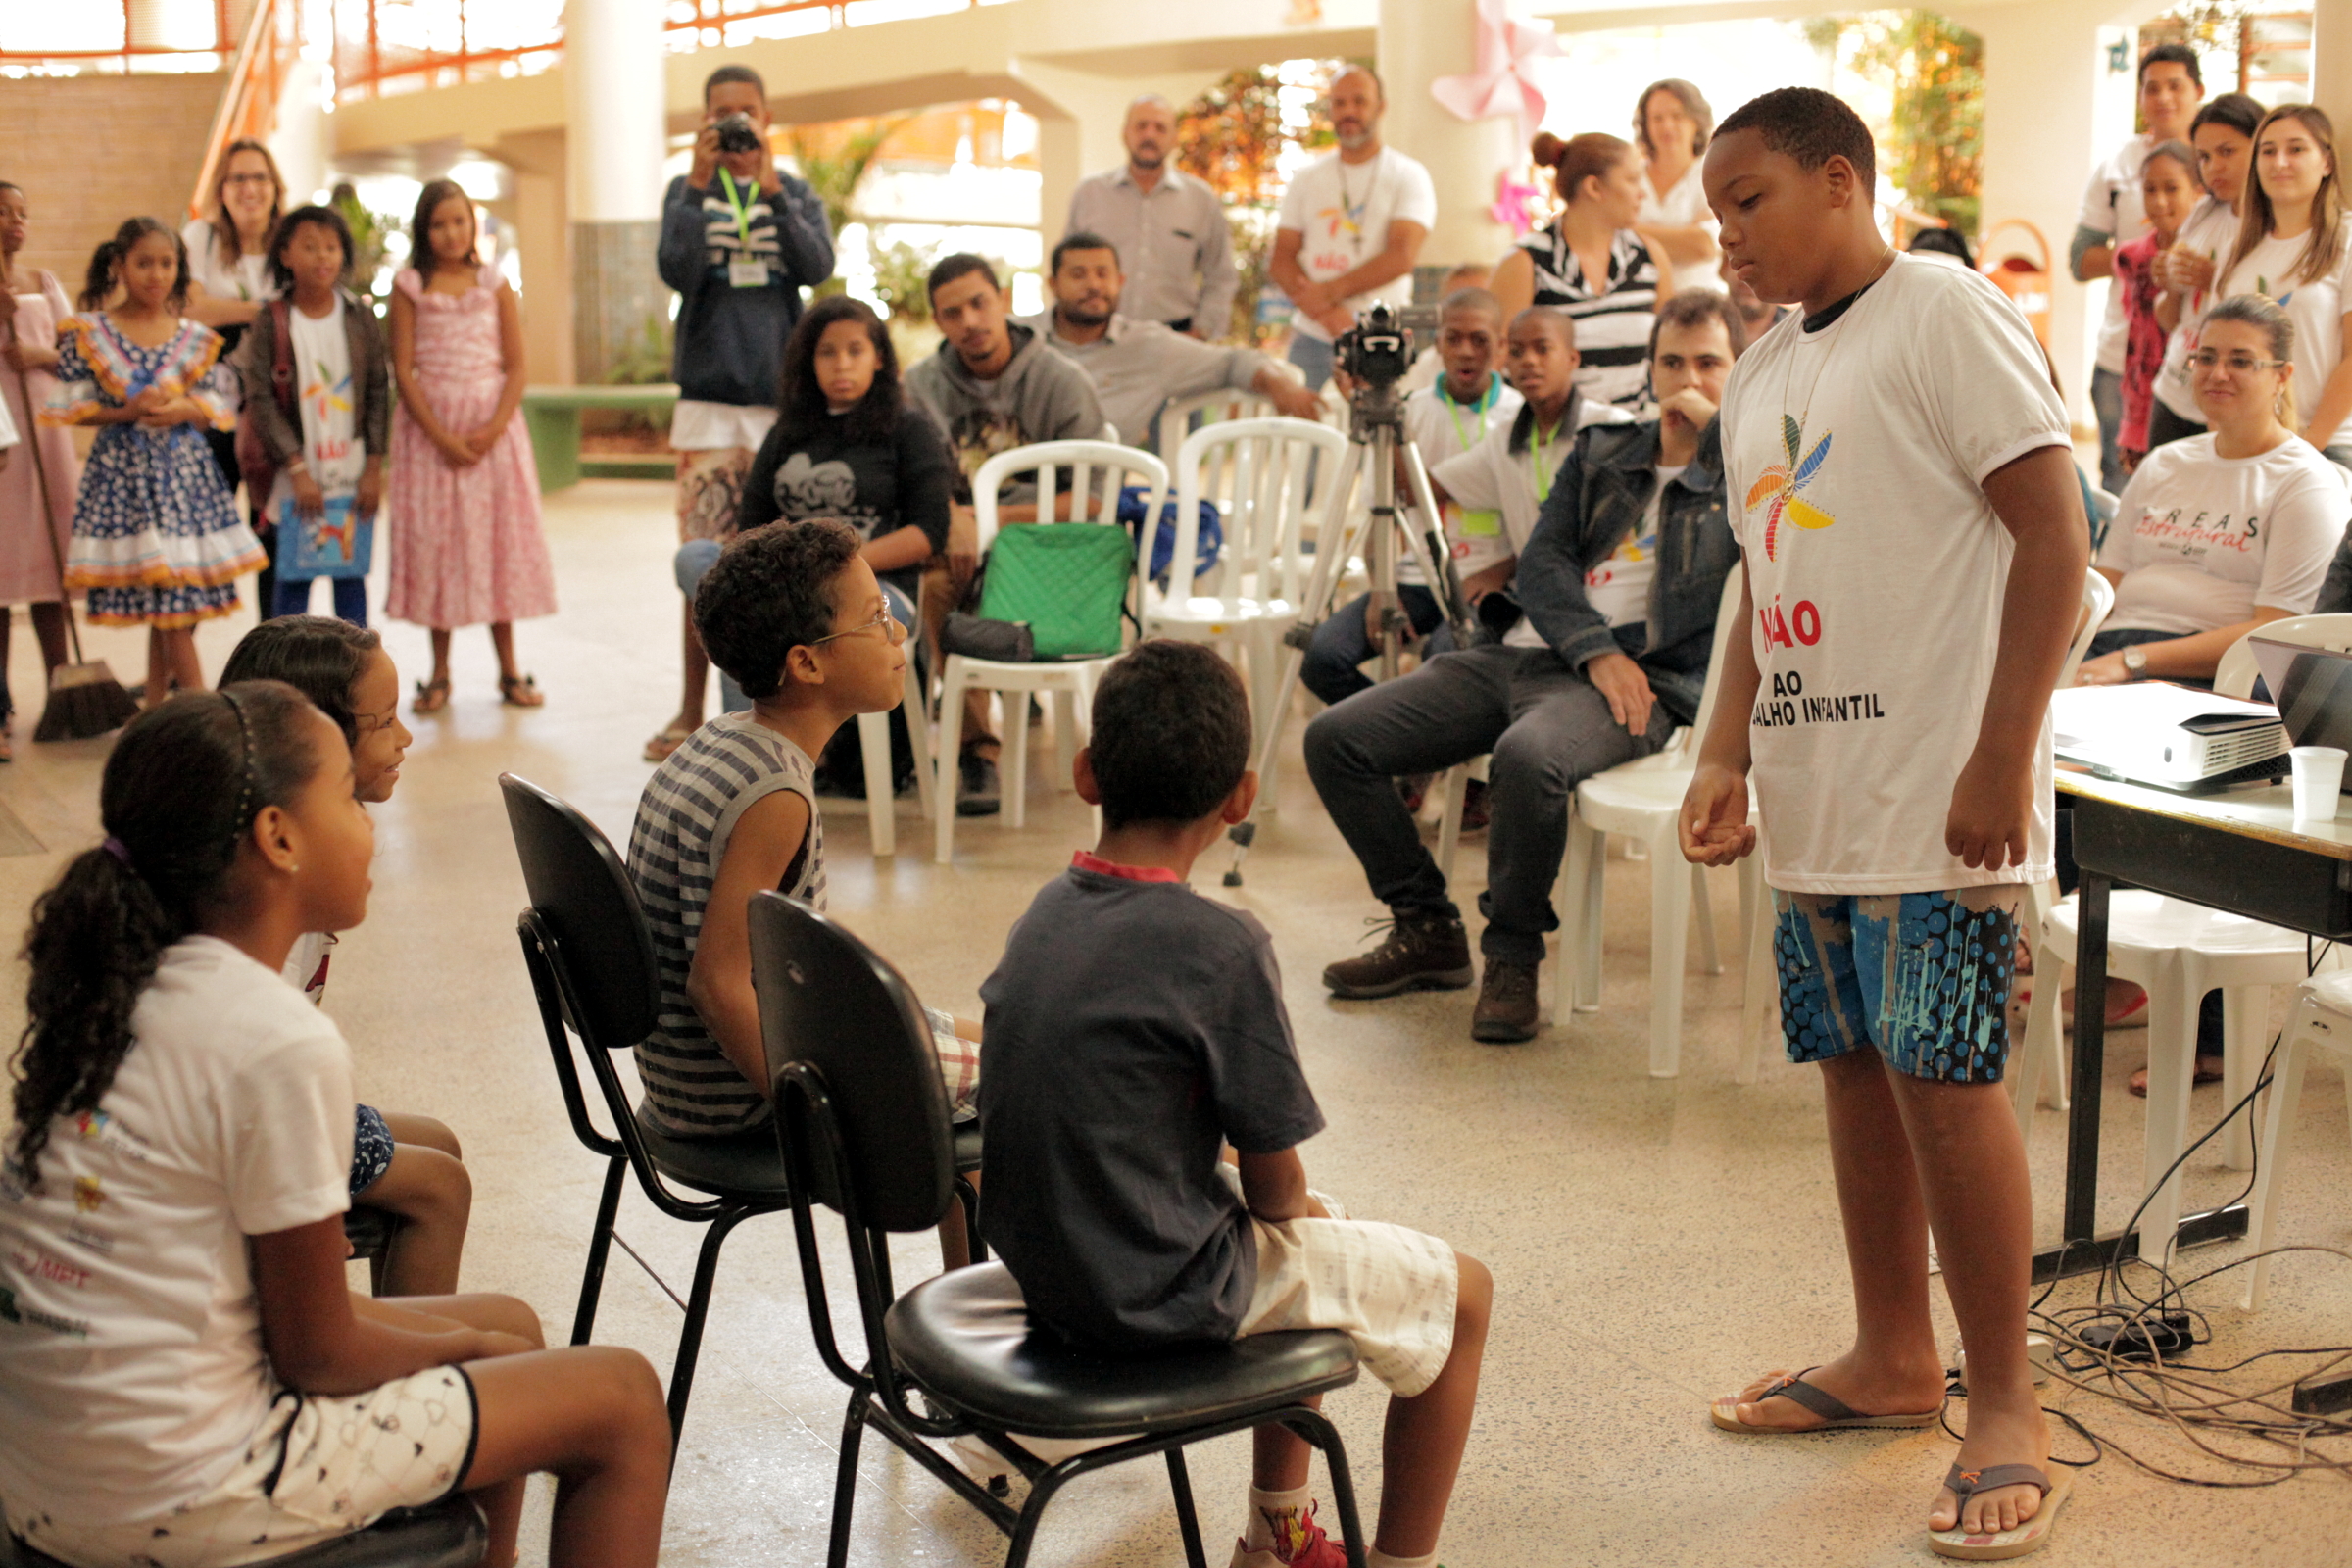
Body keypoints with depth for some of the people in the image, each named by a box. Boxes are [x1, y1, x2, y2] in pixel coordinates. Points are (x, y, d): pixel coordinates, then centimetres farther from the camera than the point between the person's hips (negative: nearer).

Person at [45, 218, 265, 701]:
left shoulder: (195, 339, 6)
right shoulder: (88, 333, -1)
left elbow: (217, 408, 6)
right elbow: (72, 408, -2)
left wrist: (183, 410, -15)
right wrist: (126, 412, -17)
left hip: (184, 467, 3)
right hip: (122, 467, -3)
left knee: (166, 602, 5)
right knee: (170, 597, -5)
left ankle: (156, 702, 17)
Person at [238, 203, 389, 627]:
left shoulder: (360, 319, 2)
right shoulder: (271, 323, -4)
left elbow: (379, 392, 3)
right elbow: (261, 400, -8)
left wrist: (374, 468, -4)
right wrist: (297, 470, -14)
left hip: (353, 475, 2)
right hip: (295, 477, -2)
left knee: (351, 575, 8)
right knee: (292, 578, 2)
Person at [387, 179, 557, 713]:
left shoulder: (494, 285, 5)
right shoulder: (410, 287, 1)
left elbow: (516, 367, 2)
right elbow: (403, 370, -4)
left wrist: (494, 428, -13)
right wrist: (442, 437, -13)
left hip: (492, 424, 1)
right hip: (429, 426, -1)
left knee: (499, 538, 2)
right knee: (432, 539, 1)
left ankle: (509, 669, 10)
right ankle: (440, 673, 9)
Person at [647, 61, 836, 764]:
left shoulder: (795, 192, 9)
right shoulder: (687, 192, 8)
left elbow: (817, 266, -7)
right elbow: (677, 271, -8)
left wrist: (770, 188, -16)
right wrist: (700, 182, -14)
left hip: (783, 392, 0)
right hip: (708, 395, 0)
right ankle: (691, 708, 6)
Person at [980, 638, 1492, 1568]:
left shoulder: (1047, 910, 1)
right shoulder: (1222, 948, -22)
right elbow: (1275, 1185, -15)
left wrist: (1292, 1208, 13)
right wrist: (1298, 1208, 7)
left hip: (1045, 1267, 8)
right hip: (1161, 1298, -8)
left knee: (1305, 1230, 33)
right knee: (1460, 1292, 11)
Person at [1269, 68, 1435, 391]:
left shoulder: (1408, 176, 4)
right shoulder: (1308, 179, 14)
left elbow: (1402, 257, -9)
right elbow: (1280, 260, 6)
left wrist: (1329, 292, -13)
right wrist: (1323, 312, -12)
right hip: (1311, 339, 3)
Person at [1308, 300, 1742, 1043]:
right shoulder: (1600, 450, 19)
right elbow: (1544, 561, 11)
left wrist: (1723, 425, -6)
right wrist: (1596, 650, -8)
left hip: (1644, 680, -6)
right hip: (1527, 650, 6)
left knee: (1527, 756, -40)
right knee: (1335, 739, -5)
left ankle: (1512, 959, -16)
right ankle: (1428, 931, 9)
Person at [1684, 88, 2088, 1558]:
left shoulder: (1946, 315, -8)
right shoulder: (1765, 375, 16)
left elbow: (2054, 537, -13)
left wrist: (2003, 759, -18)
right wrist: (1727, 757, 8)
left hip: (1936, 796, -8)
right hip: (1818, 795, 8)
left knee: (1944, 1077, -8)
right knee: (1855, 1067, 13)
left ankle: (2008, 1407, 4)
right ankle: (1894, 1356, 27)